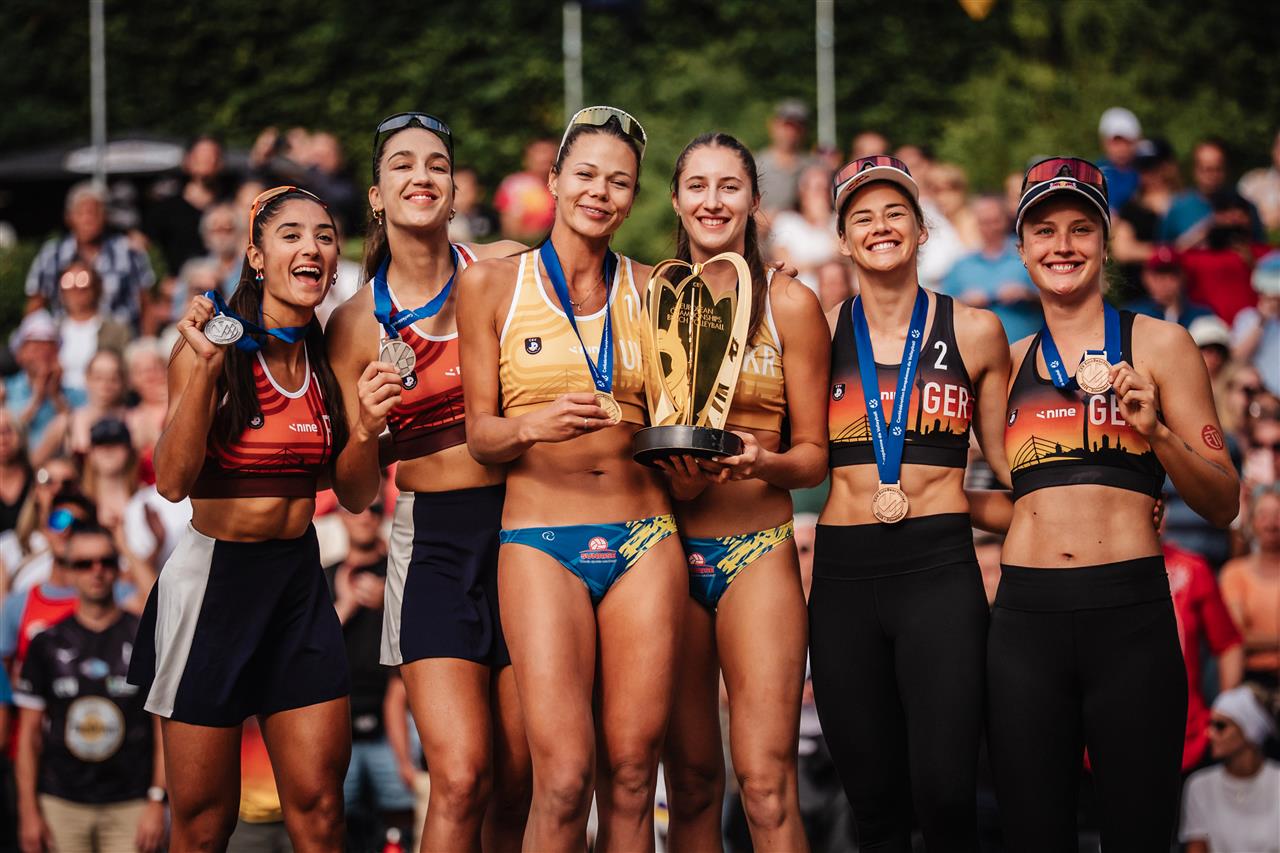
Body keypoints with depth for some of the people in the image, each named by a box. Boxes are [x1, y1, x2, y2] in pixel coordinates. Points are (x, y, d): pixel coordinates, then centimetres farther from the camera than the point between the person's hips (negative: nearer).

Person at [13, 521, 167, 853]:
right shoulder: (48, 644, 9)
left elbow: (165, 727, 3)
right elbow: (30, 732, 10)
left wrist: (157, 802, -5)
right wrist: (28, 811, 3)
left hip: (129, 807, -1)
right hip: (61, 806, 1)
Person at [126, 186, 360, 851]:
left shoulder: (327, 358, 6)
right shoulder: (214, 348, -10)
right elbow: (173, 480, -20)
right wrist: (204, 368, -29)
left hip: (300, 578, 4)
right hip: (214, 575, -4)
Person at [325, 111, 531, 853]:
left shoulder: (508, 271, 1)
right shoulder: (356, 324, 3)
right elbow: (357, 494, 6)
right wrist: (367, 427, -13)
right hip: (431, 542, 0)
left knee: (519, 784, 0)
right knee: (460, 778, -15)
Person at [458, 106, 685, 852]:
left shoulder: (651, 290, 10)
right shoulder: (492, 284, 4)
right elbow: (480, 434, 3)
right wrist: (535, 426, -15)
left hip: (643, 537, 2)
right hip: (542, 538, -2)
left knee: (632, 775, 0)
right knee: (564, 779, -13)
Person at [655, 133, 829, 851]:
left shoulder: (790, 304, 3)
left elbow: (815, 454, 5)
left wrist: (762, 461, -16)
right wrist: (671, 472, -8)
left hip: (758, 551, -2)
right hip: (667, 547, 2)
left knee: (767, 783, -13)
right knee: (691, 781, 4)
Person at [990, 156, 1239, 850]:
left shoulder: (1157, 344, 5)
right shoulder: (1009, 362, 13)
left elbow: (1223, 505, 1)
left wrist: (1156, 433, -13)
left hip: (1132, 615, -3)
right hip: (1024, 619, 3)